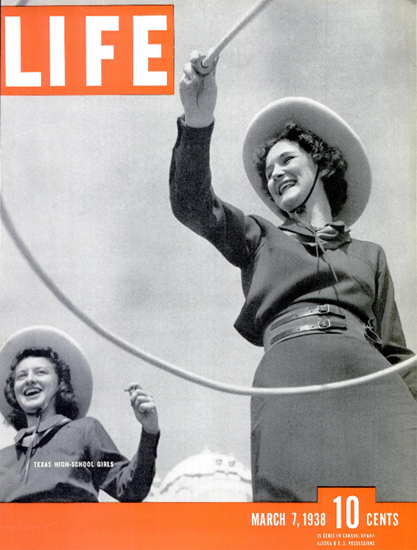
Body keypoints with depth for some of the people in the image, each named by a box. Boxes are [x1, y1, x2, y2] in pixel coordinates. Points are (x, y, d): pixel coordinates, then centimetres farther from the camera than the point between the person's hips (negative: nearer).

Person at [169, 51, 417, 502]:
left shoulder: (369, 255, 30)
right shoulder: (260, 240, 27)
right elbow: (191, 204, 10)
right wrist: (198, 123, -9)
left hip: (371, 382, 2)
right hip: (290, 377, -1)